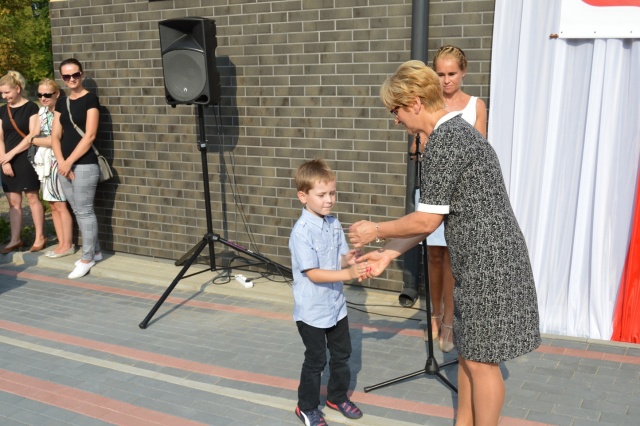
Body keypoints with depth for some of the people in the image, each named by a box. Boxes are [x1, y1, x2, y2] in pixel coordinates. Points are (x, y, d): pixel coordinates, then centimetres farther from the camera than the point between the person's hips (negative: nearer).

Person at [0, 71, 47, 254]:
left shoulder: (31, 107, -6)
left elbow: (33, 135, -12)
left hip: (27, 160, -5)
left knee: (33, 198, 1)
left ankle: (40, 237, 10)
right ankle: (15, 239, 13)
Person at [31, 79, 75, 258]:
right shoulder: (42, 112, 12)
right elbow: (38, 135, 14)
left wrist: (32, 140, -5)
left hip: (57, 161, -8)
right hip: (44, 161, 8)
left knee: (60, 205, -3)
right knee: (53, 205, 8)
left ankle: (68, 245, 5)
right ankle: (61, 243, 15)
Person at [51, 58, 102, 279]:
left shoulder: (90, 99, -6)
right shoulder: (61, 102, 13)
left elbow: (89, 136, -13)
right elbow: (55, 136, 10)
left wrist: (69, 162, -13)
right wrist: (61, 162, -5)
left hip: (85, 164, -7)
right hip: (64, 165, 7)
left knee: (84, 211, -3)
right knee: (77, 211, 11)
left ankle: (87, 258, 6)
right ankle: (95, 251, 22)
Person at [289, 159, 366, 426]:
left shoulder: (334, 224, -1)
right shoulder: (301, 232, -23)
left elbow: (340, 260, 5)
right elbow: (313, 274, -26)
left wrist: (350, 259, -18)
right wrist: (348, 274, -34)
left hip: (336, 305, 7)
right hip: (312, 310, -7)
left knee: (342, 354, 19)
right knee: (315, 361, 8)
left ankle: (338, 397, 41)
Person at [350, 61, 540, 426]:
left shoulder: (444, 139, -18)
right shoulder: (457, 131, 13)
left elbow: (426, 221, -18)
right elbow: (433, 218, 13)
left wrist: (376, 231, -2)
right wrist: (388, 255, 12)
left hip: (489, 265, -10)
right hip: (485, 263, 10)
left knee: (481, 359, 4)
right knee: (468, 351, 19)